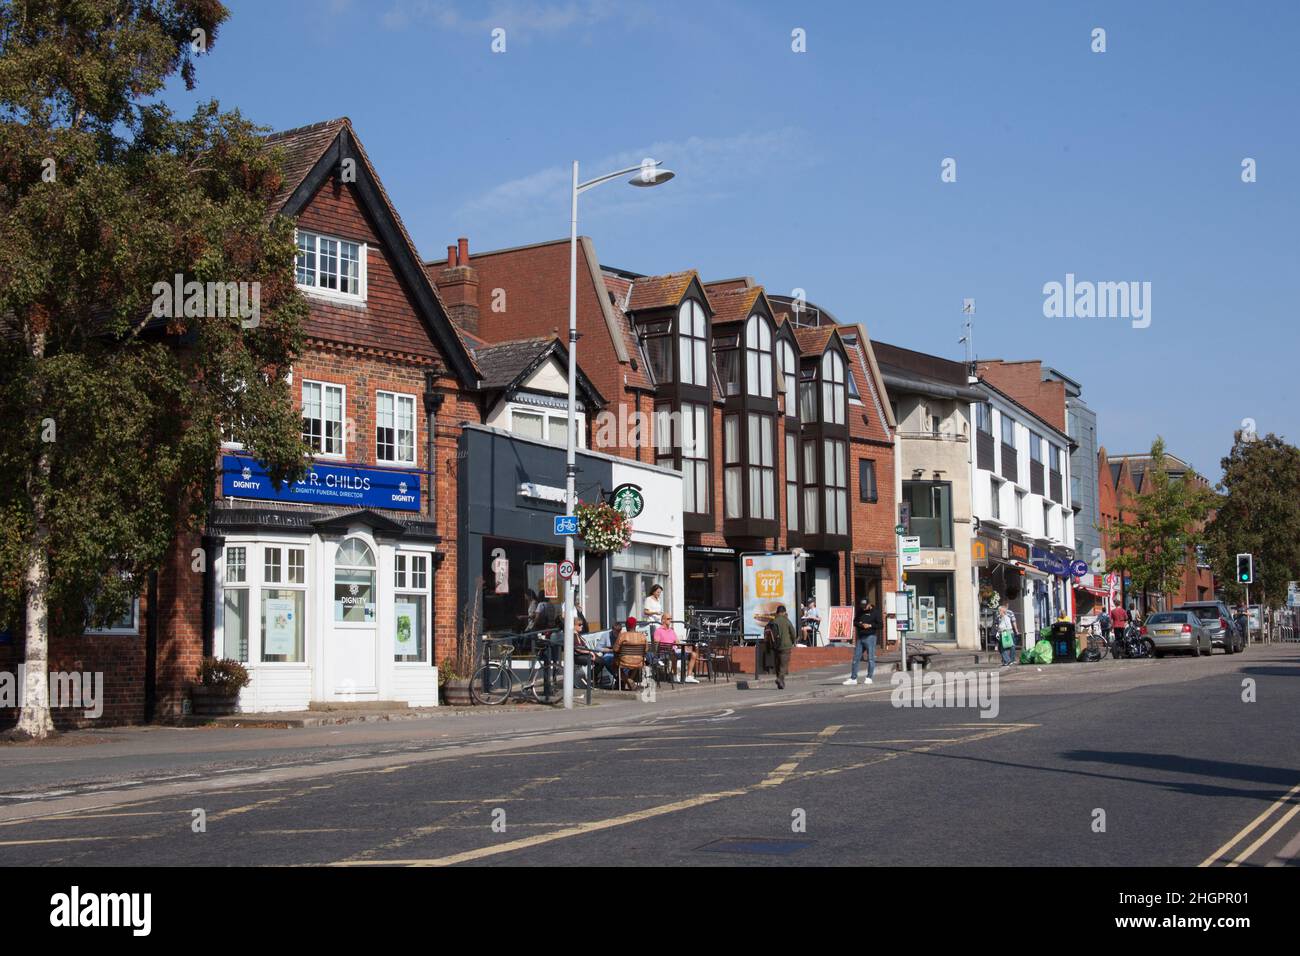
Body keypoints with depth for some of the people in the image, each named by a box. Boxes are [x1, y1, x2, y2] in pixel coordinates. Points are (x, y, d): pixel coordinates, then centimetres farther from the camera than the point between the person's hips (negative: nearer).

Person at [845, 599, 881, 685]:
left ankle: (869, 678, 1)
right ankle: (853, 678, 10)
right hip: (860, 637, 5)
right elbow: (855, 622, 17)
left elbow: (880, 625, -4)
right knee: (856, 658, 5)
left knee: (870, 658, -5)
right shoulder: (860, 612, 14)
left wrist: (870, 625, -16)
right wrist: (860, 624, -4)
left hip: (870, 637, -5)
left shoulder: (875, 613, -1)